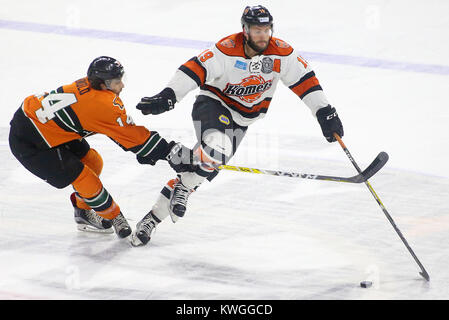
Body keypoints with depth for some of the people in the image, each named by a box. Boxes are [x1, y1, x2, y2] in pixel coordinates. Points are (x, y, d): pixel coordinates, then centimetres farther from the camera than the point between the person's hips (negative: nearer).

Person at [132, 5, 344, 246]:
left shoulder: (280, 53, -10)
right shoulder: (227, 50, -22)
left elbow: (304, 80, -4)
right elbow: (195, 70, -26)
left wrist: (325, 113, -8)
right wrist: (167, 97, -37)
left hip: (241, 119, 4)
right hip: (213, 103, -4)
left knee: (205, 166, -3)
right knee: (217, 148, -36)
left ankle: (154, 216, 2)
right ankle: (183, 188, -12)